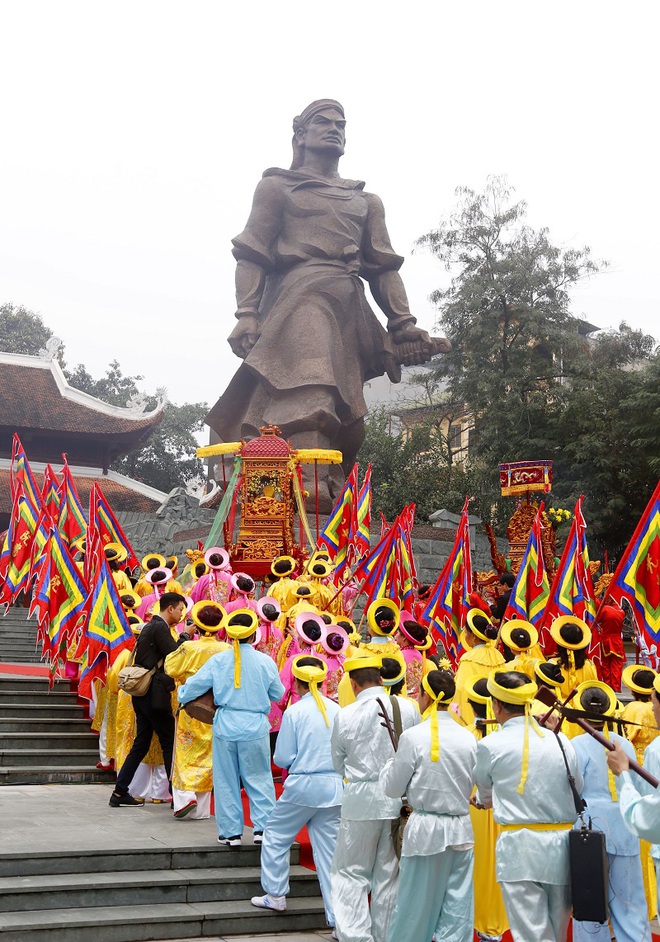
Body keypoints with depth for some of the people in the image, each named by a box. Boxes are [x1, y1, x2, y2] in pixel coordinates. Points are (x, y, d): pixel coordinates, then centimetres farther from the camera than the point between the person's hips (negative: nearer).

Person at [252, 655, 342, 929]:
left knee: (275, 835, 18)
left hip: (303, 785, -4)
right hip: (334, 786, 4)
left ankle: (276, 895, 23)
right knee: (329, 850, 8)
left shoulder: (294, 712, -9)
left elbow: (283, 758, -6)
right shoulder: (337, 711, 0)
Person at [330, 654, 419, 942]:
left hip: (361, 799, -2)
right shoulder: (407, 709, -4)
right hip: (399, 799, 3)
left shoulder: (345, 716, -7)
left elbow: (339, 766, 4)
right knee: (389, 874, 14)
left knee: (350, 873, 8)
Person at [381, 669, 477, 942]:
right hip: (461, 829, 3)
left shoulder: (413, 737, -12)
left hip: (425, 829, -3)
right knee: (457, 906, 8)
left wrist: (390, 763, 13)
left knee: (415, 903, 9)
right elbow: (472, 784, 9)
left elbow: (392, 788, -5)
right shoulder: (468, 738, -2)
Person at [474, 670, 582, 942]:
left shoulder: (489, 746, -6)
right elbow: (578, 788, 11)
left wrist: (482, 800, 35)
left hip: (520, 846, -4)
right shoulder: (560, 740, 3)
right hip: (562, 843, 4)